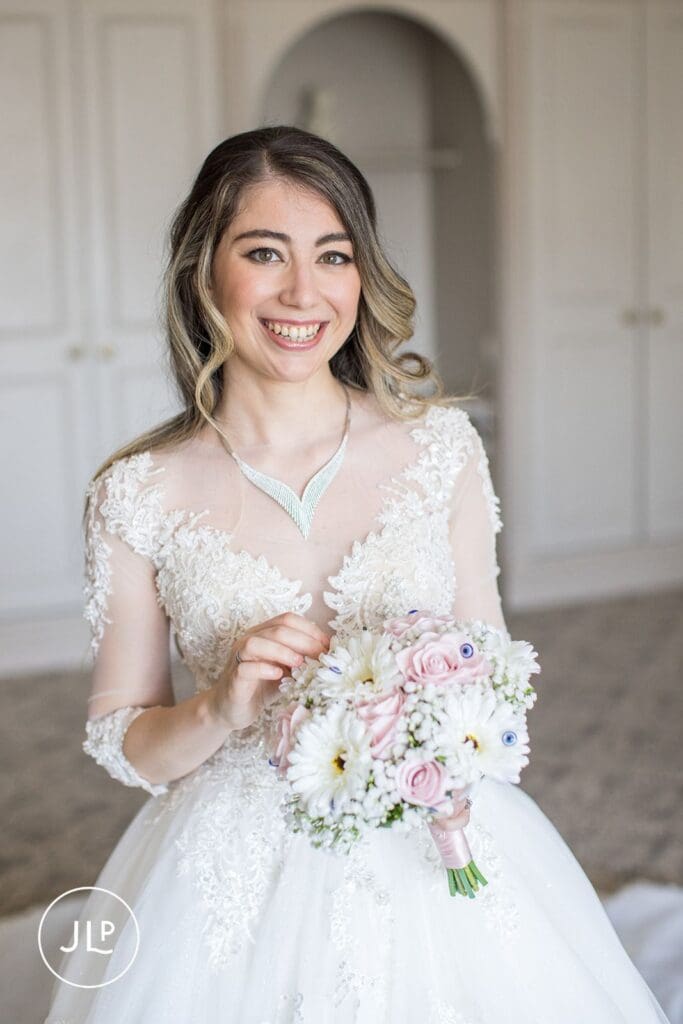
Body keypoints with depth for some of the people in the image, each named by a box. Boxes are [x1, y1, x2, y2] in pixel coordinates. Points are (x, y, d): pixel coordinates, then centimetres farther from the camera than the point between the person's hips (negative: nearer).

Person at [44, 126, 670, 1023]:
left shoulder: (440, 443, -5)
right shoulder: (137, 495, -9)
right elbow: (119, 739, 0)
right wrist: (221, 711, -19)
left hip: (433, 860, 2)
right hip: (234, 879, -1)